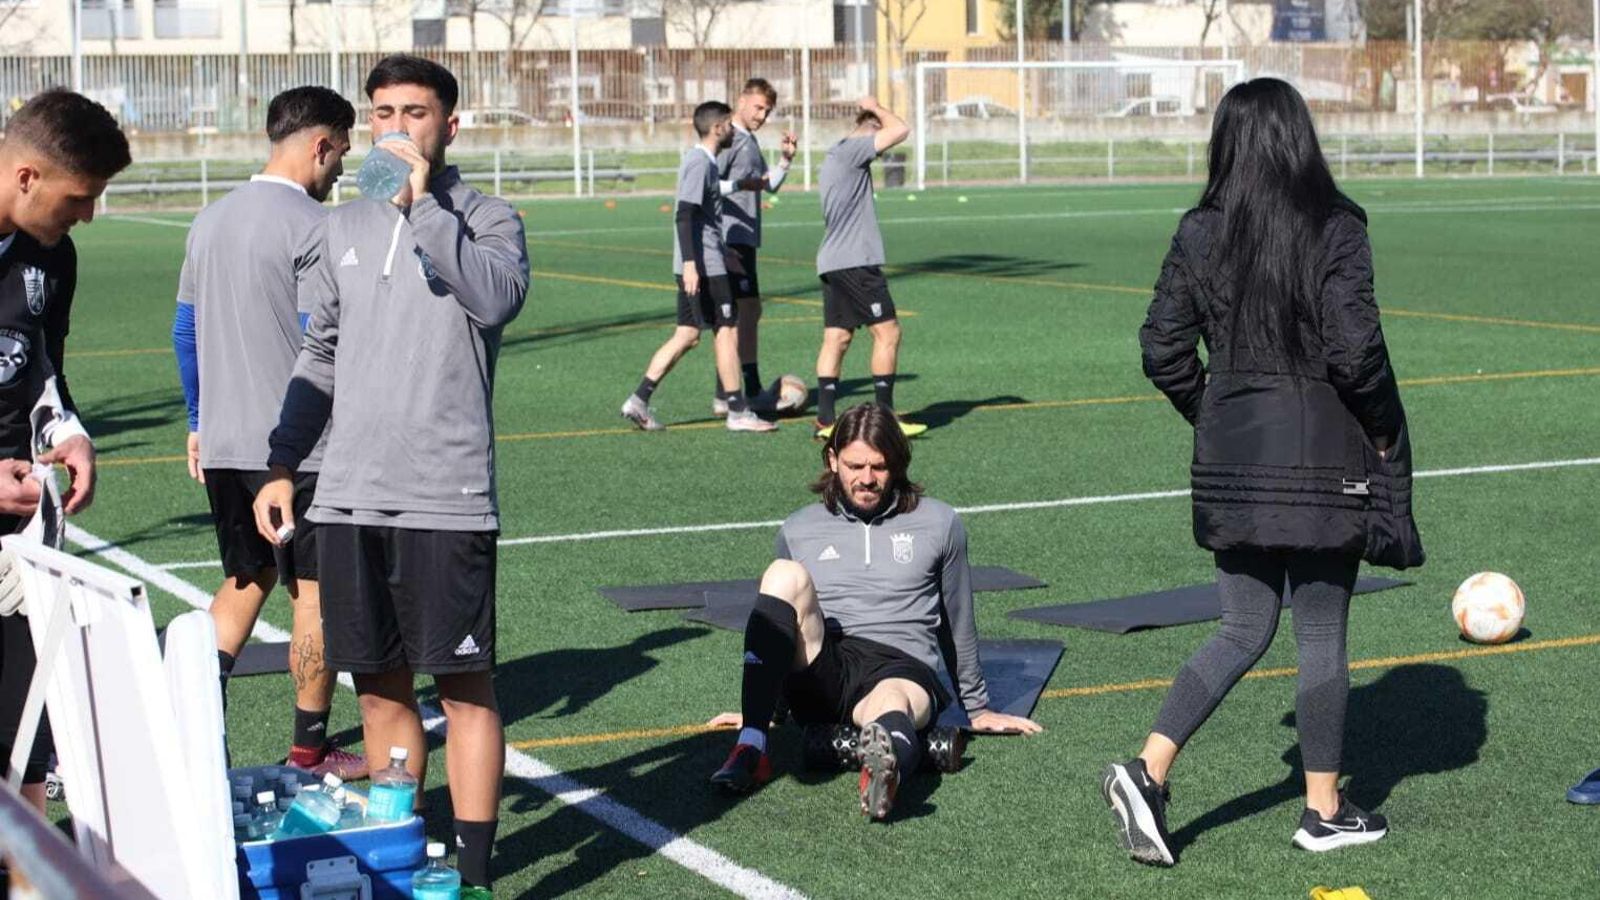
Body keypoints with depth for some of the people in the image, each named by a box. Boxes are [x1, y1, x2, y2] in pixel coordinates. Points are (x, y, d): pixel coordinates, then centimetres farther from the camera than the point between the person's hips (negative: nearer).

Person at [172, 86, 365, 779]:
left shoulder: (212, 220, 11)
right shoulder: (311, 226, -13)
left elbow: (185, 330, 17)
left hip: (223, 444, 7)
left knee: (242, 584, 17)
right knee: (316, 593, 4)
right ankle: (309, 750, 11)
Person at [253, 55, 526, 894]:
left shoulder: (487, 220, 1)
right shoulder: (340, 229, 14)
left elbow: (497, 297, -21)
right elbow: (319, 359, 19)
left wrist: (424, 204, -18)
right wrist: (282, 465, 13)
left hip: (448, 498, -4)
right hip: (349, 495, 5)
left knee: (464, 687, -2)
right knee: (380, 689, 11)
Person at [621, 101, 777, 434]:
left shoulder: (701, 160, 17)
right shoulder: (700, 162, -14)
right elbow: (685, 215, -21)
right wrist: (690, 264, -26)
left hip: (696, 265, 10)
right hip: (705, 265, -10)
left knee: (687, 335, 9)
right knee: (727, 331, -2)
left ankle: (639, 400, 5)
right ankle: (738, 412, 4)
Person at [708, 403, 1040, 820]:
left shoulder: (938, 525, 16)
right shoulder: (799, 530, 20)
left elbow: (958, 624, 24)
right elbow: (781, 622, 31)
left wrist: (976, 707, 28)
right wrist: (758, 706, 34)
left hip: (902, 665, -2)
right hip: (819, 673, 2)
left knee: (891, 704, -41)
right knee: (785, 576, -28)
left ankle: (887, 767, -80)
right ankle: (751, 749, -39)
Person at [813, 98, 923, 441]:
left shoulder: (835, 156, 20)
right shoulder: (851, 150, -10)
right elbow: (900, 130, -16)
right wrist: (875, 107, -1)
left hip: (832, 262, 10)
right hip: (856, 262, -10)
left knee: (836, 338, 7)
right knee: (888, 332, -5)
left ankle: (825, 420, 4)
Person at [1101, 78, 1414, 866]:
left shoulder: (1200, 233, 0)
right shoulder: (1336, 229, -10)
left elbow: (1162, 349, 1)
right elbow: (1354, 349, -16)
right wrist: (1384, 430, 0)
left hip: (1231, 454, 4)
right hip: (1321, 450, -4)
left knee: (1244, 631, 14)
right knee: (1322, 636, 9)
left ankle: (1148, 769, -1)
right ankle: (1324, 811, 19)